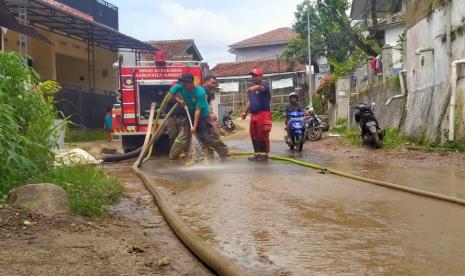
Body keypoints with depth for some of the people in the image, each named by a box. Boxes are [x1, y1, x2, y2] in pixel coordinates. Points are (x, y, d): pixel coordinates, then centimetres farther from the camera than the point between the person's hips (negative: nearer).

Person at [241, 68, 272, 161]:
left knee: (263, 135, -7)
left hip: (263, 113, -8)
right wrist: (245, 111, 15)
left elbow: (260, 87, -31)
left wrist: (254, 88, -54)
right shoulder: (252, 89, 21)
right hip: (254, 114, 8)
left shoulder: (264, 85, -6)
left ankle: (264, 154, -1)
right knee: (254, 135, 10)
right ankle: (257, 154, 18)